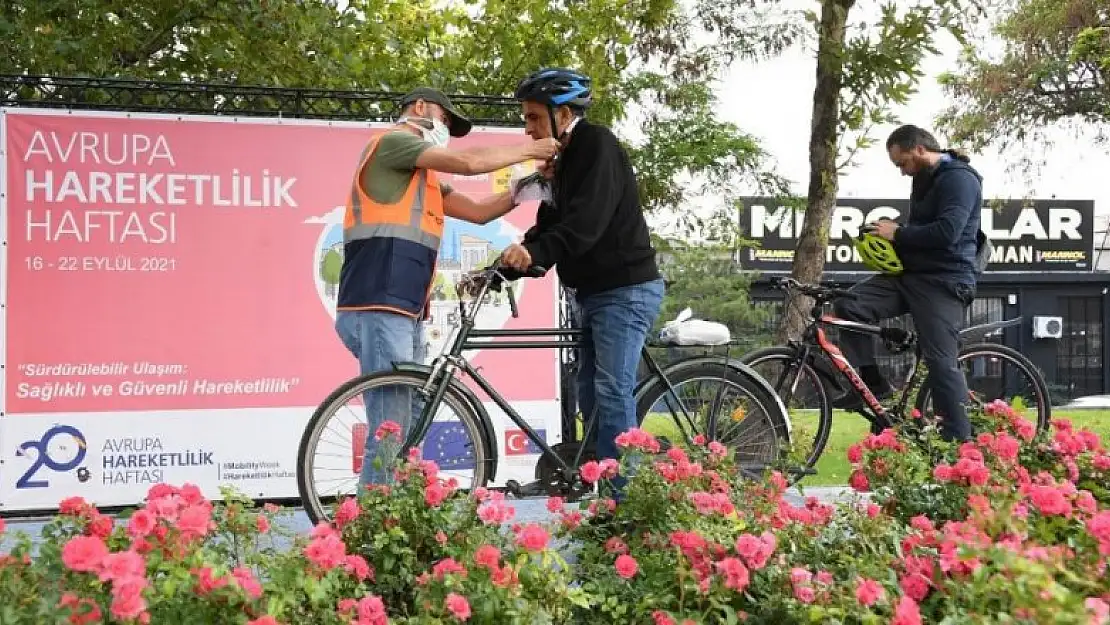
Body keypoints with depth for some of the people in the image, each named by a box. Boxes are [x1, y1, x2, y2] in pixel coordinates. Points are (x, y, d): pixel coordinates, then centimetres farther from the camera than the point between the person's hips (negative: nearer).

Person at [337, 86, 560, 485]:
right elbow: (469, 162, -10)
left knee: (407, 430, 10)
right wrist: (528, 149, 3)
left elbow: (479, 211, 22)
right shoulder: (391, 143, -2)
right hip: (379, 310, -10)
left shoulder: (425, 178, 26)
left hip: (405, 312, 10)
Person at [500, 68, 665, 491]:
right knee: (590, 397, 9)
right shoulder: (564, 161, 16)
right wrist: (504, 268, -1)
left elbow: (586, 221, -28)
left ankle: (618, 496, -15)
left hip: (625, 290, -10)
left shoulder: (597, 146, -13)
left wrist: (534, 252, -40)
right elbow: (549, 227, 12)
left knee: (612, 392, -15)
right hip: (593, 293, 10)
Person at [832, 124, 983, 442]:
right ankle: (871, 383, 1)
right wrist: (893, 230, 8)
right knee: (849, 305, -8)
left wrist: (898, 234, -16)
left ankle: (959, 442, -3)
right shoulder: (925, 178, 17)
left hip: (943, 282, -9)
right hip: (910, 273, 9)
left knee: (941, 362, -11)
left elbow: (947, 232, -25)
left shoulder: (959, 178, -14)